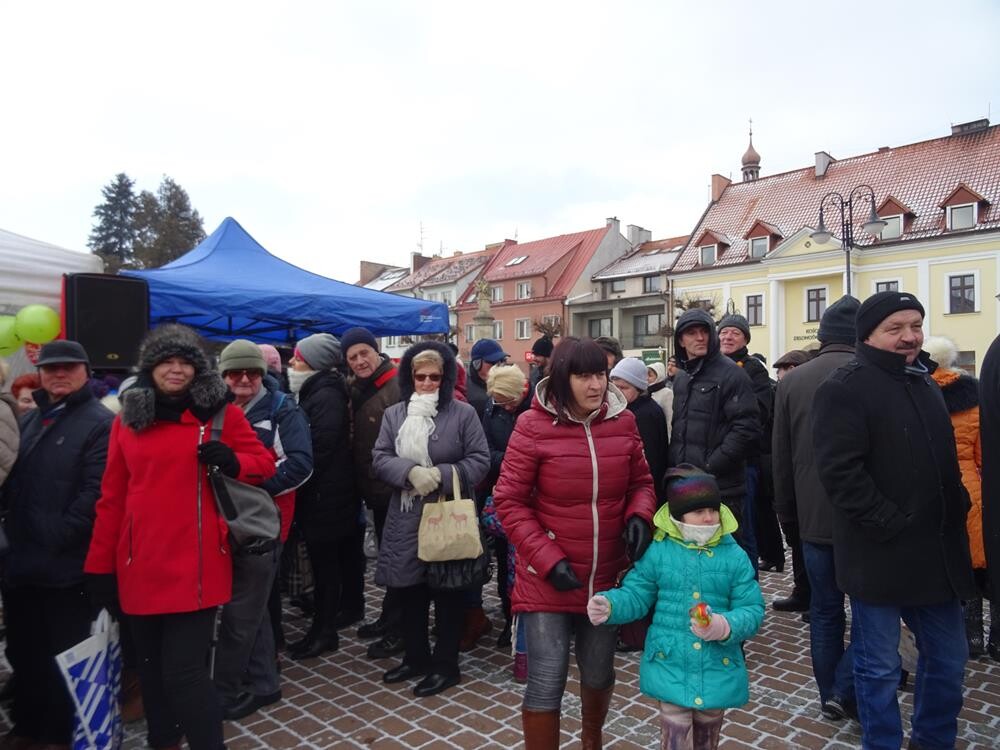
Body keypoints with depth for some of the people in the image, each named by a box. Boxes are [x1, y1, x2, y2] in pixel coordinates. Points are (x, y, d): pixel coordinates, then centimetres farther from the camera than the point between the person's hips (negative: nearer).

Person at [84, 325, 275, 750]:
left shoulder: (220, 413, -1)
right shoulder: (127, 418, 6)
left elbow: (264, 463, 4)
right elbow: (111, 497, 8)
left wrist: (232, 462, -18)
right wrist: (100, 564, 7)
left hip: (196, 564, -3)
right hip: (140, 564, 4)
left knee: (184, 671, -5)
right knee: (151, 669, 16)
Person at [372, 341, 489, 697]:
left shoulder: (463, 413, -5)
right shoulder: (394, 414, 6)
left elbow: (479, 460, -6)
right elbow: (380, 459, 1)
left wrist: (442, 474, -20)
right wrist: (410, 472, -18)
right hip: (406, 517, 4)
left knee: (448, 592, 7)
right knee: (409, 591, 14)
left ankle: (445, 664, 22)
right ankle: (416, 657, 33)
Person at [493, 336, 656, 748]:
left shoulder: (622, 421, -2)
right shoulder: (533, 426, -14)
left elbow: (641, 482, 10)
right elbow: (509, 502, -11)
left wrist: (639, 515, -12)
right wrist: (548, 560, -18)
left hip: (606, 577, 4)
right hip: (547, 581, -4)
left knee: (599, 673, 21)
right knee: (546, 684, -1)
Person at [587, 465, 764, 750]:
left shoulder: (735, 557, -5)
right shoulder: (659, 552, -8)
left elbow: (752, 610, -6)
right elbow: (636, 595, -4)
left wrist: (725, 627, -26)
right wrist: (609, 604, -24)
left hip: (717, 670, 2)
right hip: (671, 667, -2)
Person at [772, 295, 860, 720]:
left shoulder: (791, 382, 0)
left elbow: (781, 458, 4)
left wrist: (788, 517, 12)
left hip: (813, 520, 3)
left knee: (825, 612, 14)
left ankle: (830, 697, 24)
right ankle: (845, 690, 7)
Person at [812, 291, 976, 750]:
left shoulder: (924, 383, 14)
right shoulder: (845, 388, -13)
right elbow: (840, 471, -22)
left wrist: (958, 505, 10)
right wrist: (892, 524, -21)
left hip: (937, 550, 8)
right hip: (881, 553, -8)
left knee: (948, 658, 18)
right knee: (879, 668, 6)